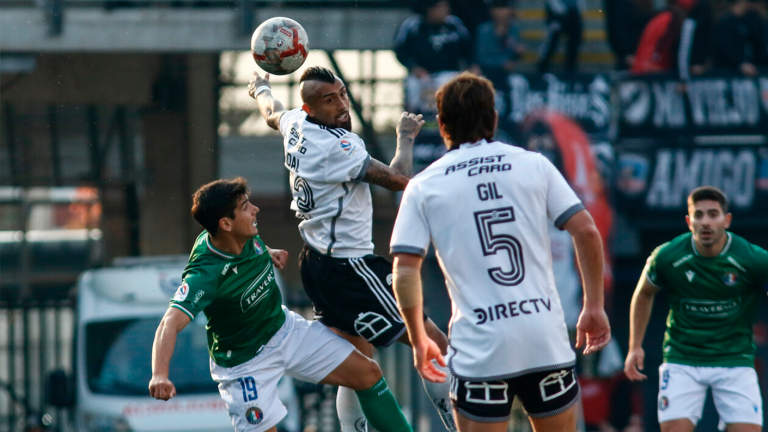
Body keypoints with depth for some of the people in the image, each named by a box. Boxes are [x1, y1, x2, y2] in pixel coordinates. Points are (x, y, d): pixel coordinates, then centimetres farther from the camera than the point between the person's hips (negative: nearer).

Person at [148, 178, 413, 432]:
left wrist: (268, 253, -5)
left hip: (285, 328, 7)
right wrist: (159, 375, -65)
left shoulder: (248, 238, -13)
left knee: (368, 374, 5)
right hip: (245, 363, -7)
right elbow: (171, 323, -49)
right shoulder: (205, 275, -36)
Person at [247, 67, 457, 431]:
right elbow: (398, 179, -25)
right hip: (349, 268, -10)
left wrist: (261, 89, 53)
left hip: (317, 261, 10)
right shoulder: (337, 146, -22)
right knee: (435, 346, -8)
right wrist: (406, 136, -7)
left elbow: (272, 114, 30)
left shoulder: (295, 125, 5)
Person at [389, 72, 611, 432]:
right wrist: (594, 306, 11)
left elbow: (404, 271, -2)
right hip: (546, 340, 2)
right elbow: (586, 231, 2)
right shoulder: (533, 165, 6)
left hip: (479, 348, -2)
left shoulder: (423, 187, 3)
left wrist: (418, 340, 9)